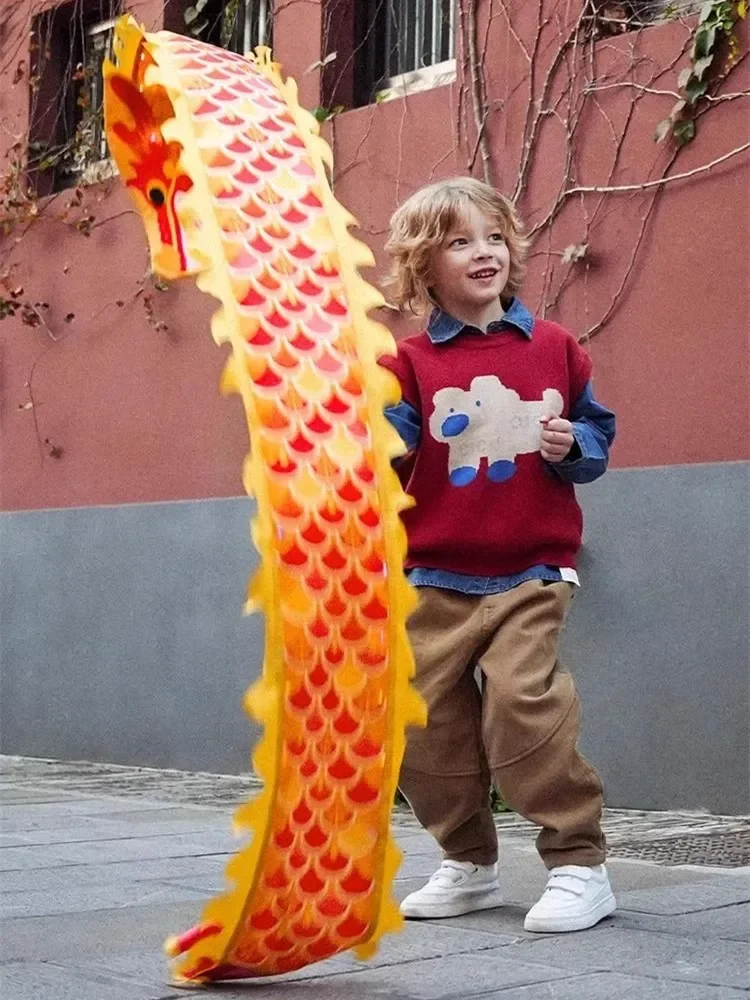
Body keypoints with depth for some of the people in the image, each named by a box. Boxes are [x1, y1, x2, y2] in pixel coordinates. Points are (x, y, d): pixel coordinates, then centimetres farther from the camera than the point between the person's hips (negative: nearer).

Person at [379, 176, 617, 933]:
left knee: (523, 695, -19)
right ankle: (468, 864, 23)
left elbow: (599, 431, 11)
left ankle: (579, 865, -5)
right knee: (424, 718, 3)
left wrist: (573, 445, -10)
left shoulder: (553, 347, 5)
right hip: (435, 577, 2)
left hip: (531, 571, -2)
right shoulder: (410, 364, 1)